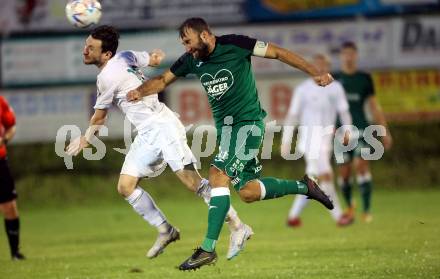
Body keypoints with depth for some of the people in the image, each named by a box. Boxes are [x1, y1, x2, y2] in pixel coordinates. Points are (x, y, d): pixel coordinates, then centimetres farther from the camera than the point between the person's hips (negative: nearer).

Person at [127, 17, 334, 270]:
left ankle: (208, 249, -22)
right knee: (248, 192, 4)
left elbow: (277, 52, -7)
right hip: (225, 126, 7)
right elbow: (163, 80, 16)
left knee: (218, 176, -20)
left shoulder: (234, 45, -12)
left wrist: (314, 73, -10)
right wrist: (141, 91, -6)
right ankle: (304, 187, 26)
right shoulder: (191, 60, 5)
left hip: (248, 123, -7)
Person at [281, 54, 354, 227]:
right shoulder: (303, 89, 0)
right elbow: (292, 116, 1)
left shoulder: (335, 88, 9)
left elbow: (343, 111, 1)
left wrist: (347, 131, -17)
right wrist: (285, 142, -4)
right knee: (326, 176, -14)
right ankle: (338, 216, -10)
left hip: (326, 140, 5)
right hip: (310, 139, -5)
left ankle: (293, 216, 17)